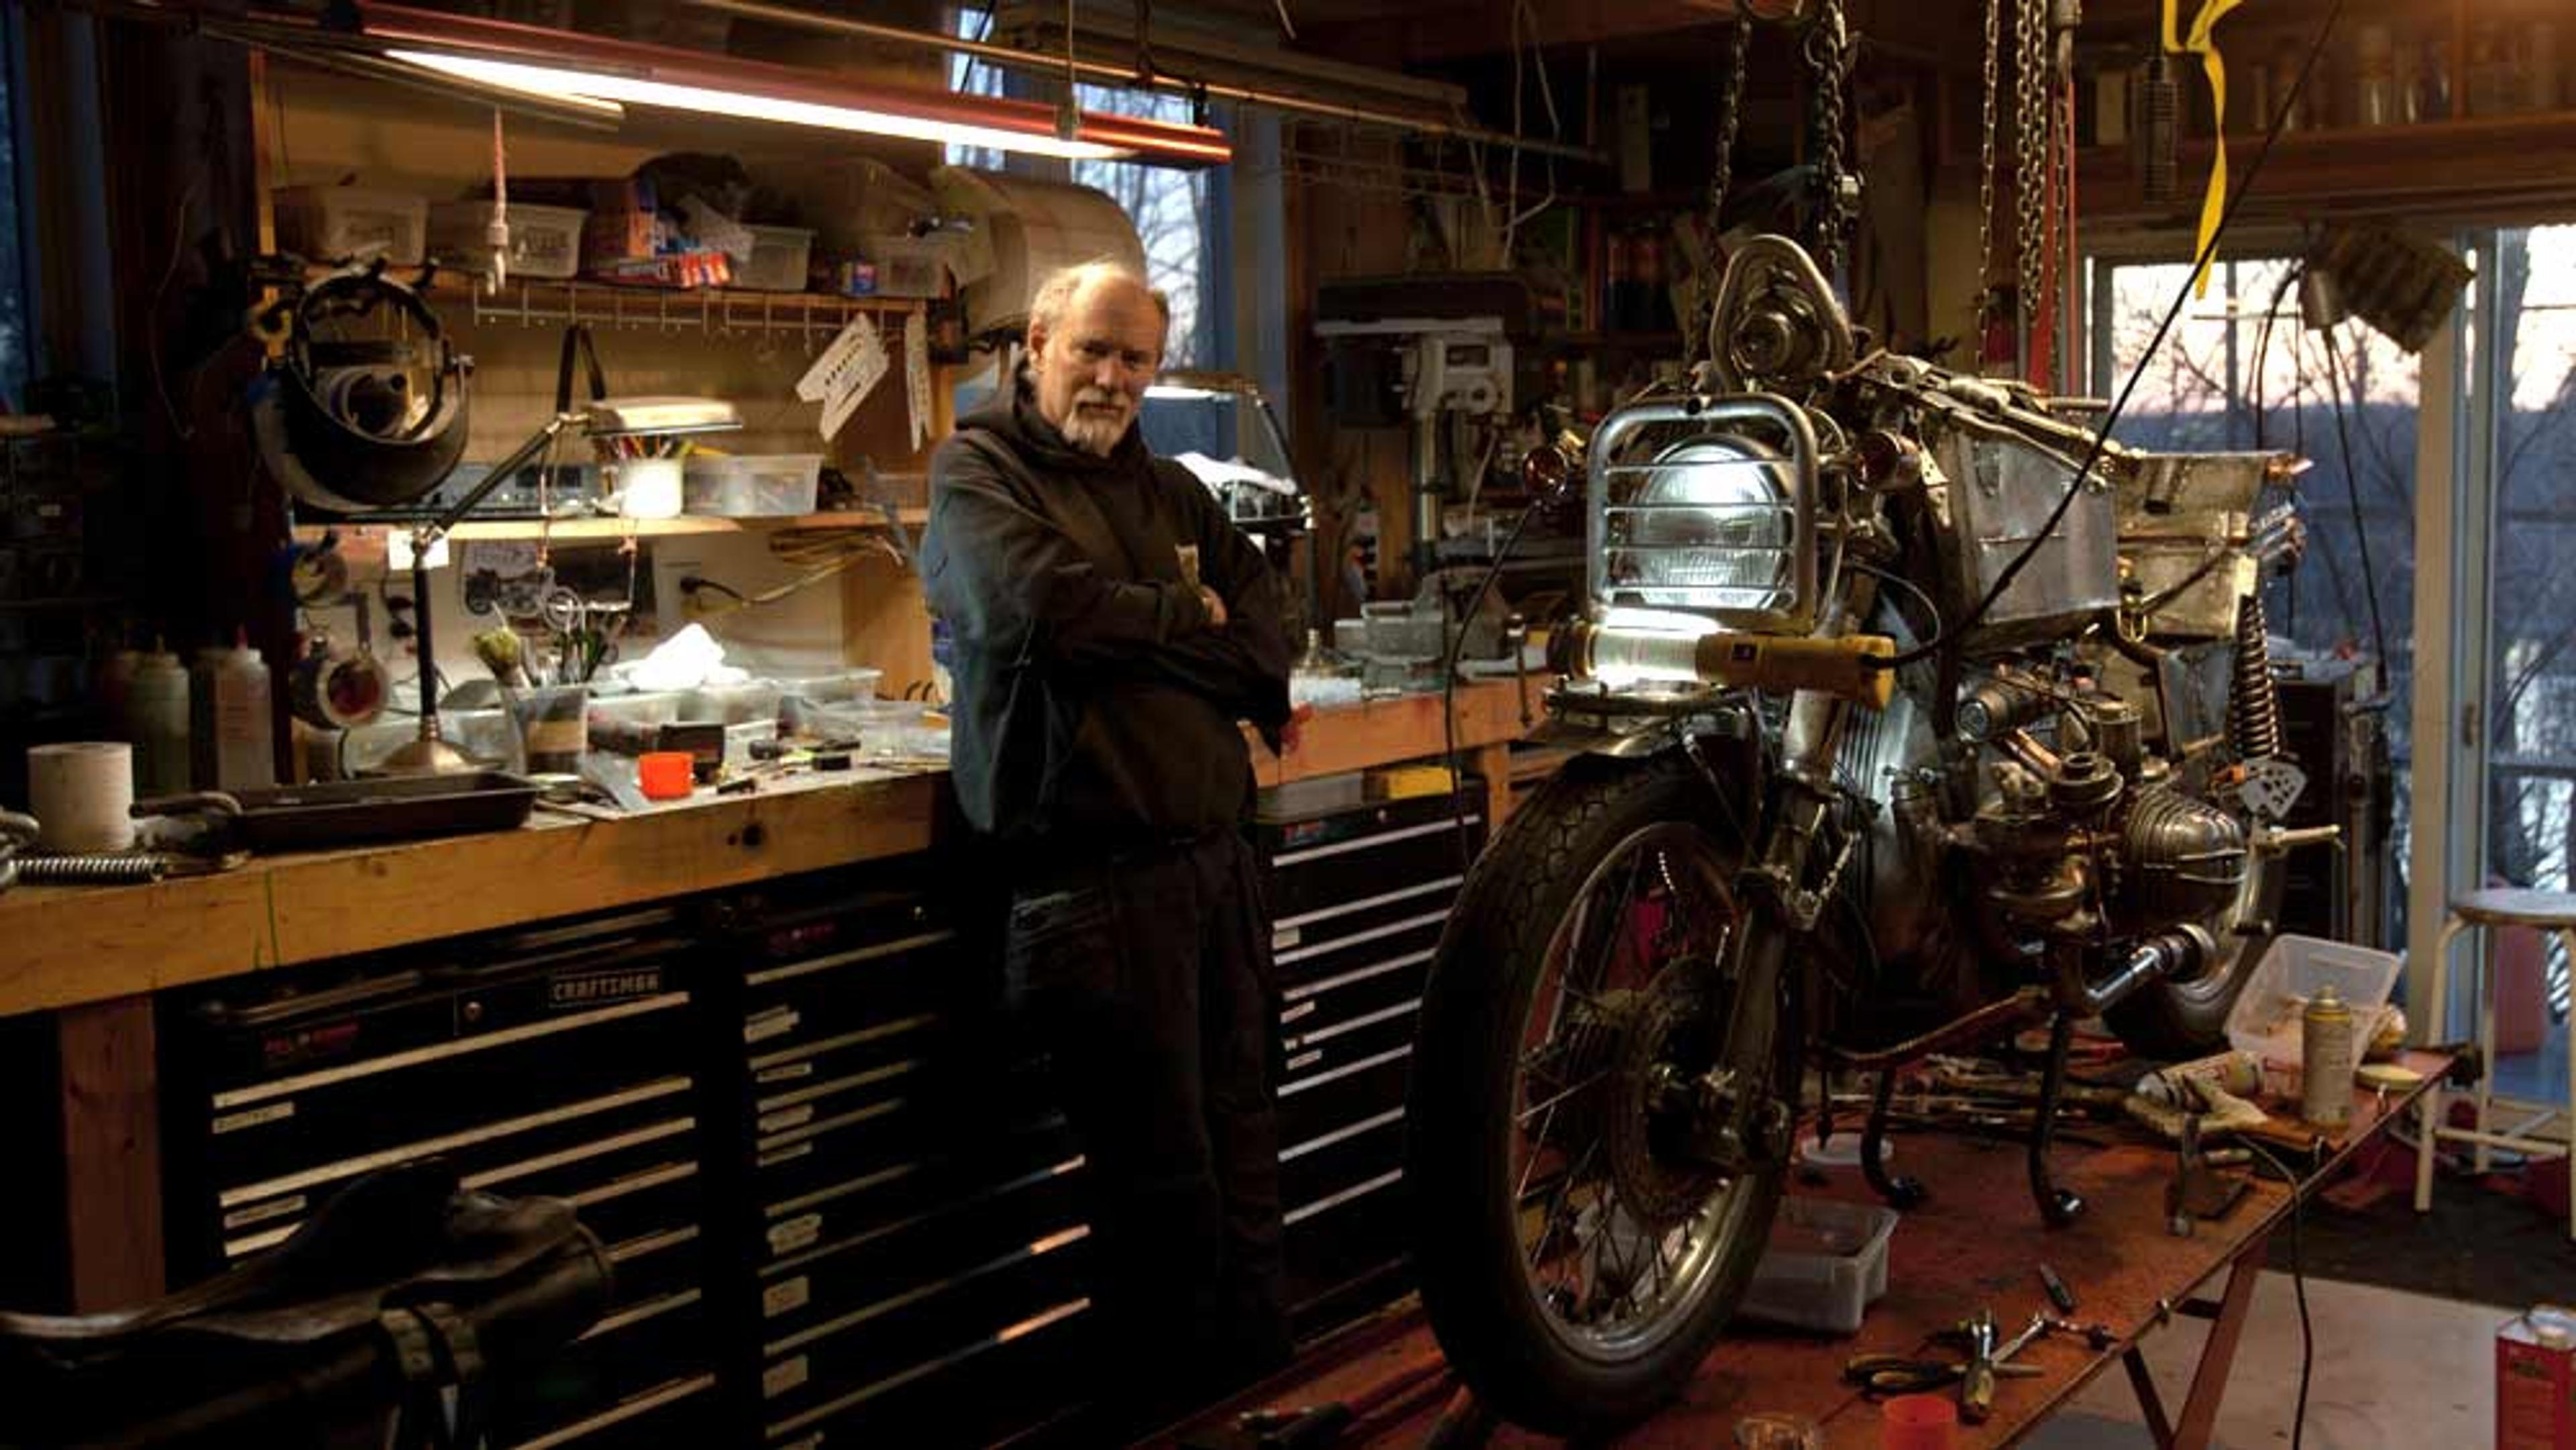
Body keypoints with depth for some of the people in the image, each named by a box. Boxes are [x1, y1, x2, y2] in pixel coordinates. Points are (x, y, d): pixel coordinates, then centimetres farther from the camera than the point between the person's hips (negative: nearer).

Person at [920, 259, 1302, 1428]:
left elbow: (1264, 638, 7)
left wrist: (1129, 636, -9)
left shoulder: (1170, 491, 19)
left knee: (1244, 1166, 14)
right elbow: (1047, 607, -18)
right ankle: (1170, 1421, 13)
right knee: (1163, 1190, -2)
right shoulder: (978, 473, 1)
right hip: (1093, 879, -6)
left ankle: (1265, 1402, 26)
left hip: (1216, 854, 7)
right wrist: (1194, 622, -3)